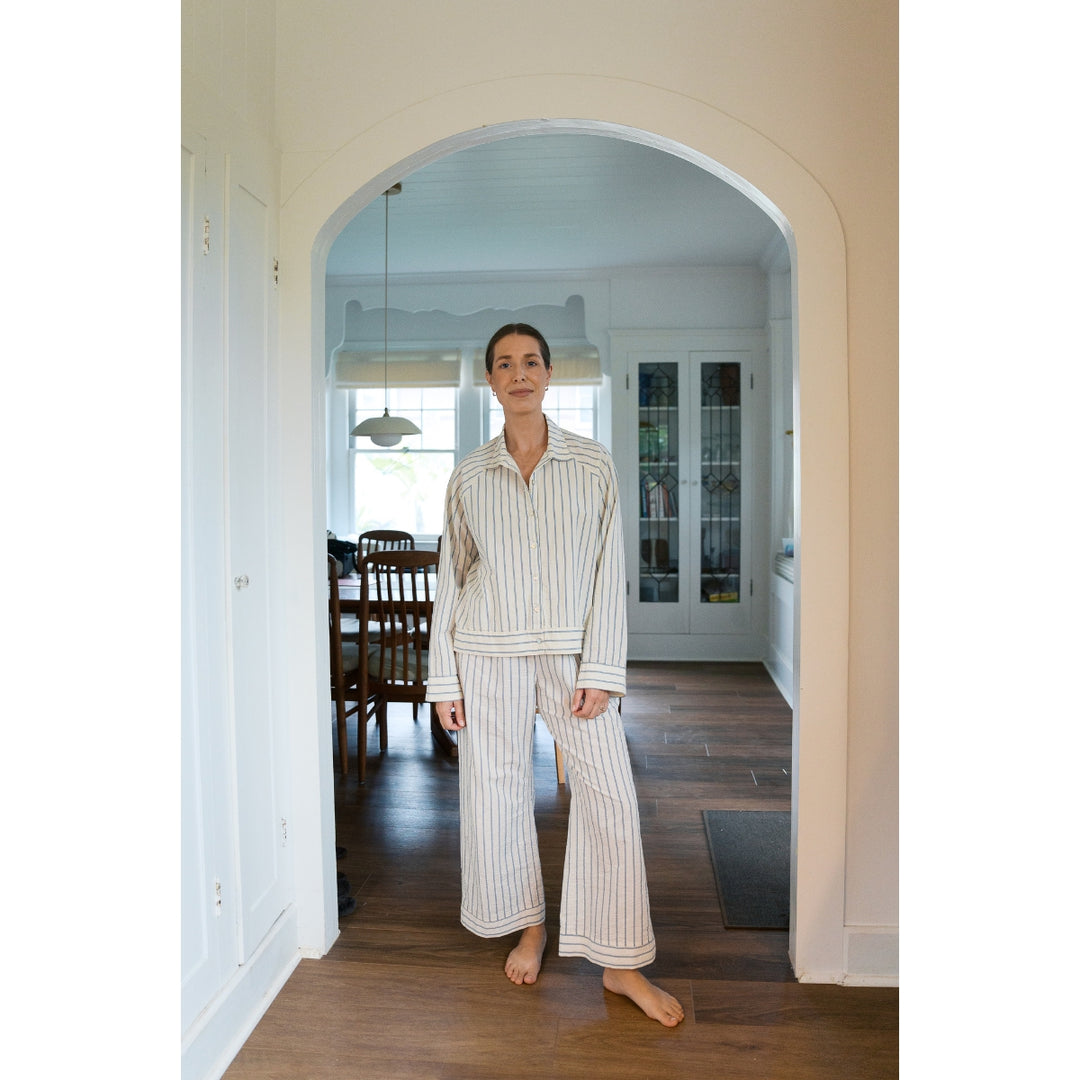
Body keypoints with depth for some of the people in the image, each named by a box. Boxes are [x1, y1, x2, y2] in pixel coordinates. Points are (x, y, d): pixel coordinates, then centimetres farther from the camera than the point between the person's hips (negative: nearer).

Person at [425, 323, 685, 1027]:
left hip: (572, 650, -1)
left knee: (610, 795, -5)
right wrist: (444, 678, 3)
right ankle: (529, 927, 33)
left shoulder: (593, 466, 1)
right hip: (490, 652, 1)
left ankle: (623, 963, 12)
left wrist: (600, 671, -9)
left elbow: (609, 570, -2)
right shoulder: (469, 477, 4)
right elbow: (452, 579, 7)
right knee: (498, 789, 8)